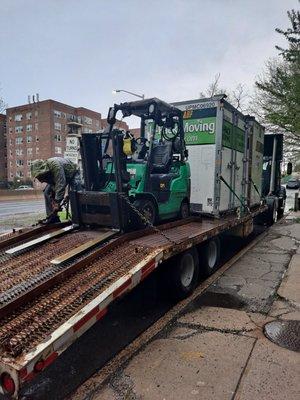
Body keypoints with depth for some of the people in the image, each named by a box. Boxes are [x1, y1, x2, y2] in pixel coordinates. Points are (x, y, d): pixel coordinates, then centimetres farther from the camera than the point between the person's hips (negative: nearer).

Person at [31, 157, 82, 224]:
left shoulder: (55, 165, -41)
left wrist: (57, 203, -43)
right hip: (57, 177, 7)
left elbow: (61, 185, -44)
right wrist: (53, 203, -20)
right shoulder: (45, 171, -17)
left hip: (72, 174, -7)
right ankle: (53, 217, -4)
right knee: (47, 192, -7)